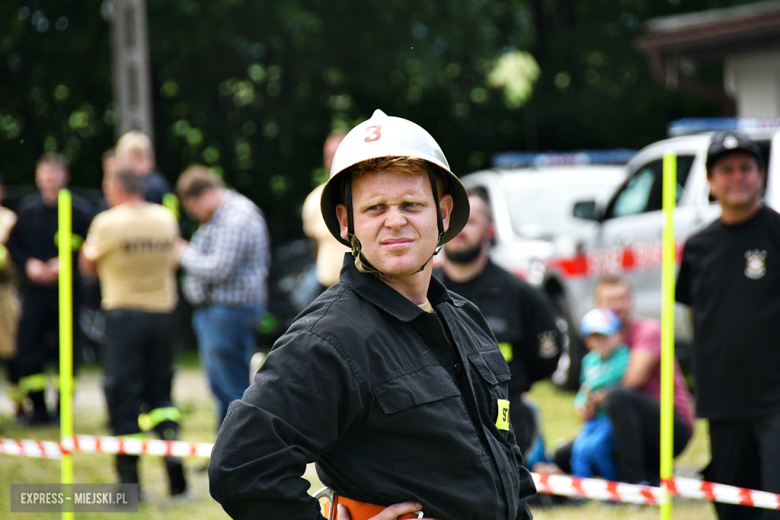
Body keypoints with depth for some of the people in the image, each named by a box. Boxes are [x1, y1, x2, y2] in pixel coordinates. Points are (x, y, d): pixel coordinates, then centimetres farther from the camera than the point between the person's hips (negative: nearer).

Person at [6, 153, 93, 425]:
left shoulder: (79, 209, -3)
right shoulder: (28, 208, 8)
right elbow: (13, 245, 13)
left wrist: (65, 264, -15)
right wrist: (28, 264, -4)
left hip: (66, 288, -3)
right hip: (34, 290, 3)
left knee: (65, 351, 0)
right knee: (26, 349, -3)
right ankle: (38, 408, 9)